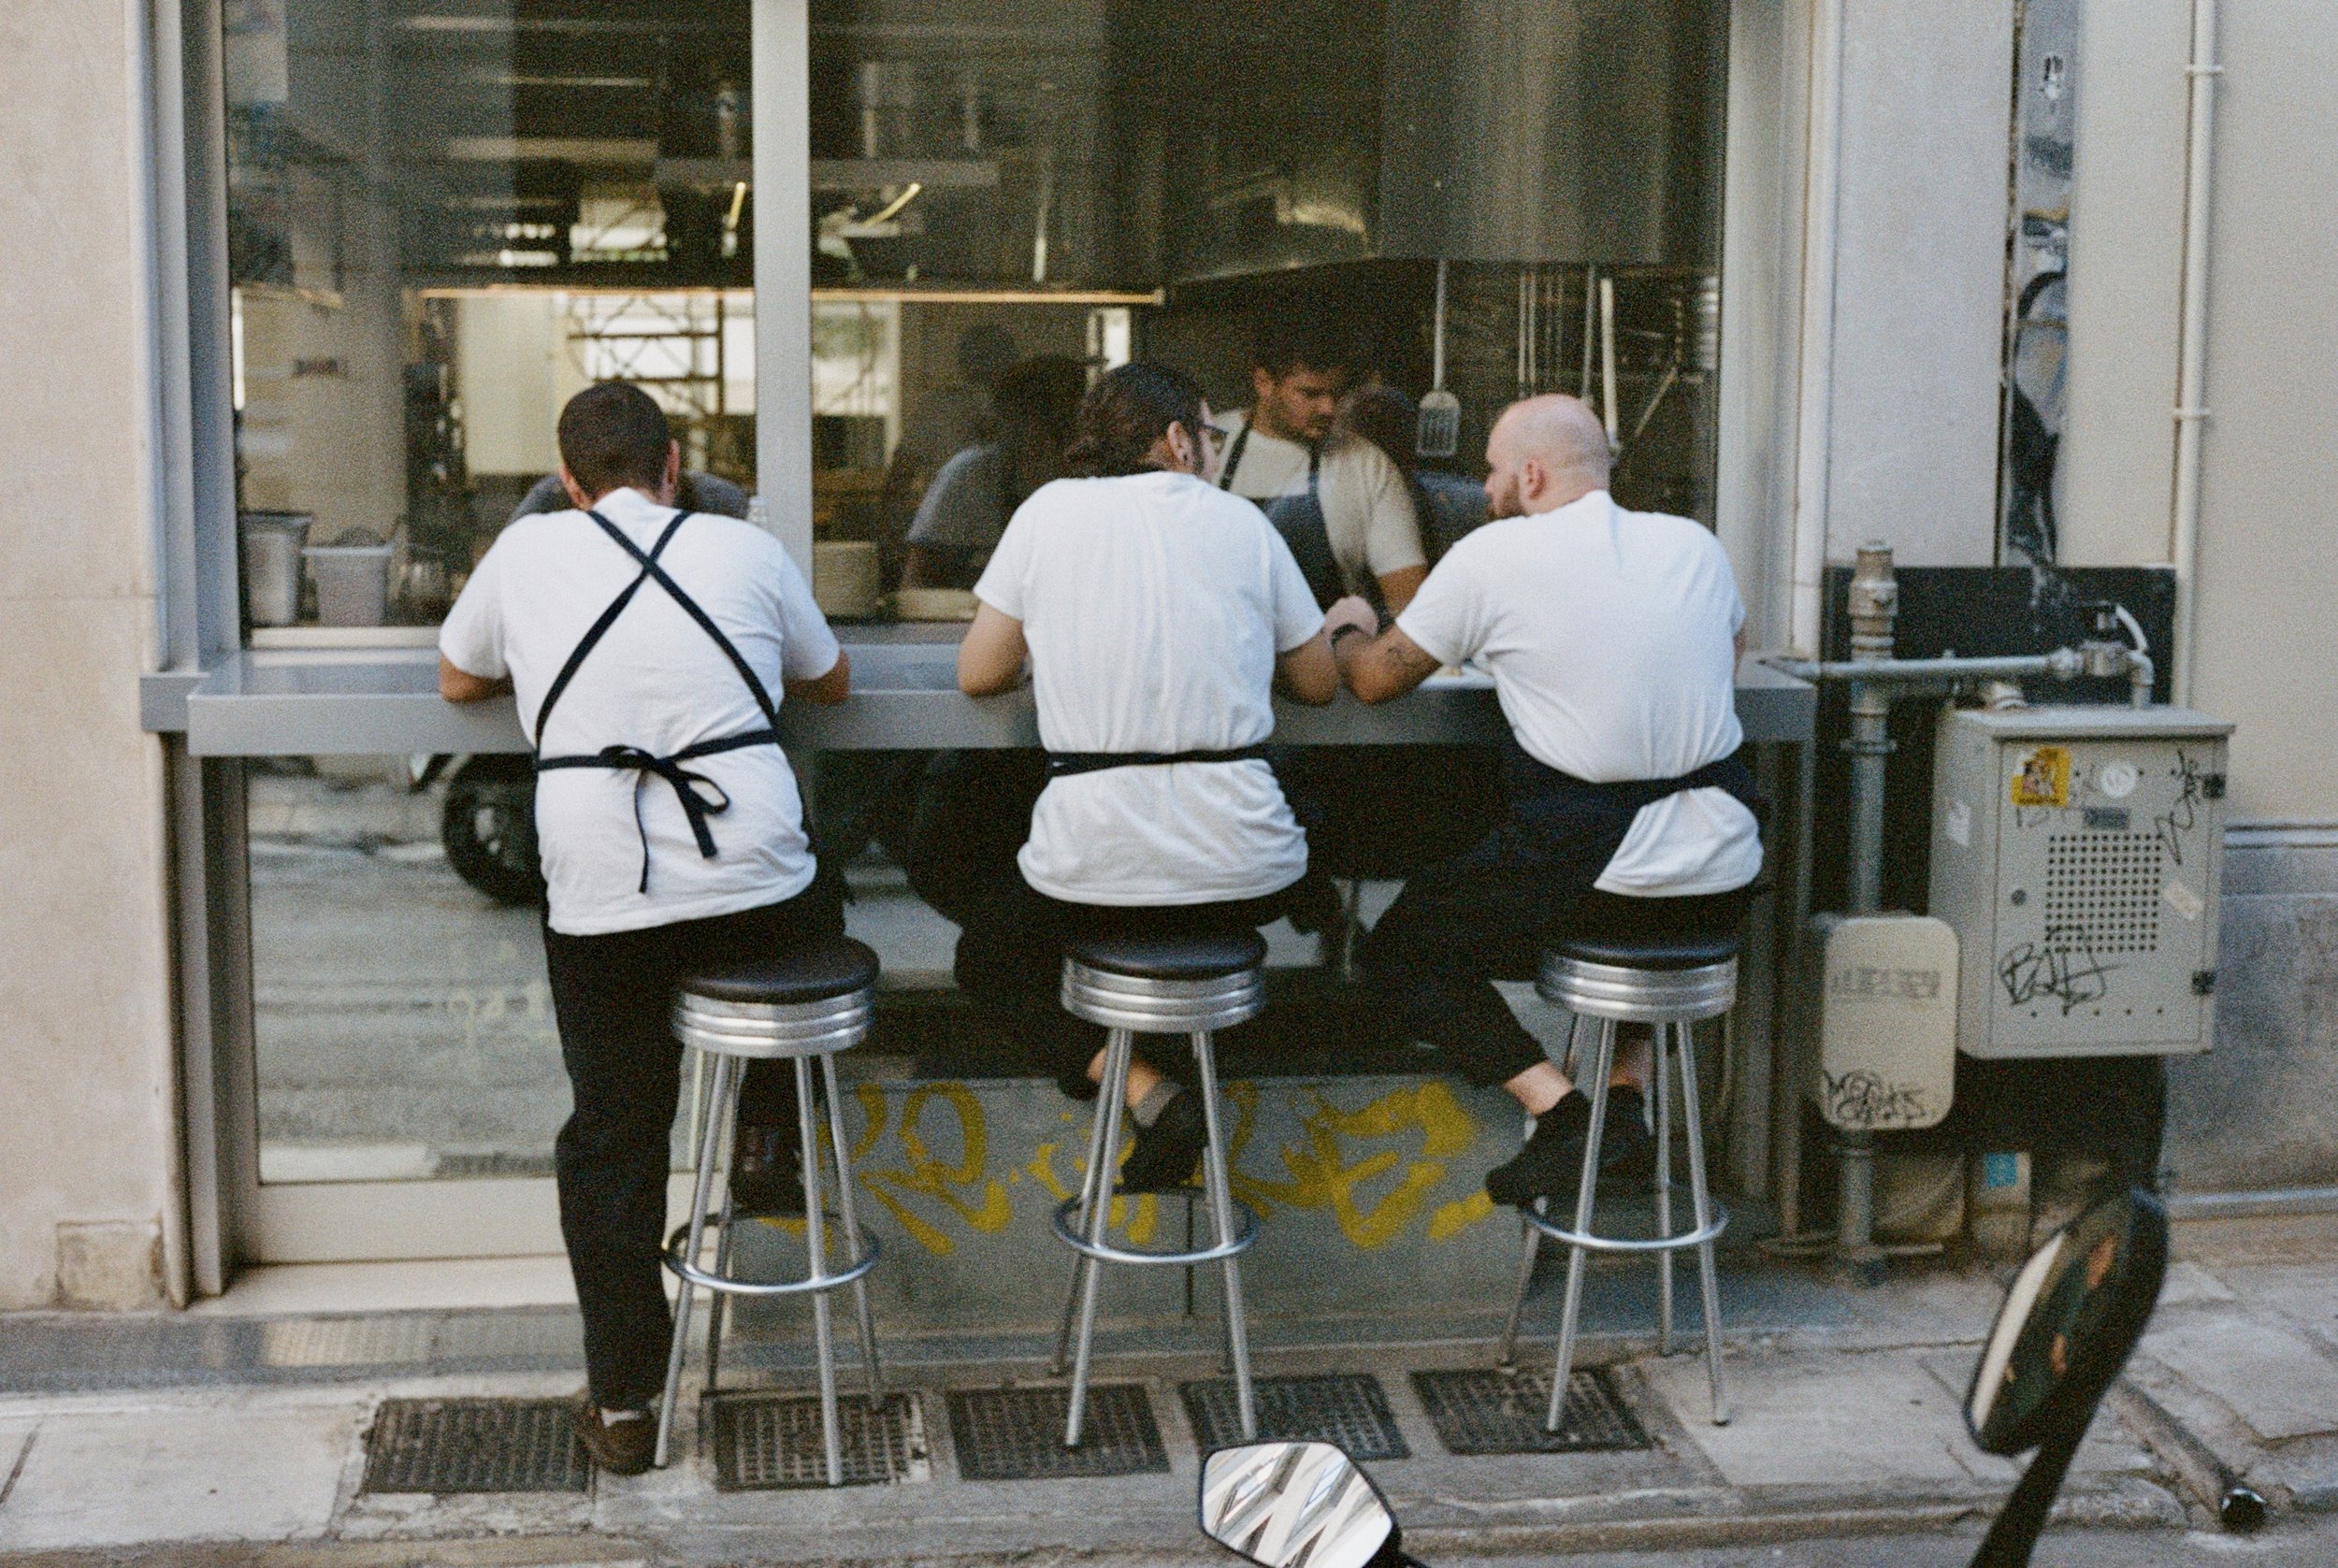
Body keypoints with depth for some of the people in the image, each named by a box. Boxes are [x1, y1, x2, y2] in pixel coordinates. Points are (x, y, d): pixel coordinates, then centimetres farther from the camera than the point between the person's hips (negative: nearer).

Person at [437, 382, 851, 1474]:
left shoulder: (528, 550, 11)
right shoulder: (746, 550, 10)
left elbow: (460, 680, 26)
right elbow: (830, 680, 26)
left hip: (600, 899, 0)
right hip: (757, 885, 0)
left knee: (610, 1143, 13)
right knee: (815, 914, 36)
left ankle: (623, 1404, 18)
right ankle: (764, 1134, 35)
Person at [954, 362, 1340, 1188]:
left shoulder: (1049, 511, 4)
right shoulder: (1240, 519, 7)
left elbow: (978, 674, 10)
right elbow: (1319, 682, 16)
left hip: (1096, 867, -2)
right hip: (1243, 875, 3)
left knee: (986, 956, 26)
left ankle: (1142, 1087, 0)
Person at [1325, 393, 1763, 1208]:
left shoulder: (1493, 556, -4)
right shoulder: (1695, 544, 10)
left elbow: (1376, 679, 7)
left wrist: (1348, 630, 29)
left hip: (1598, 870, -6)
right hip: (1723, 881, 6)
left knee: (1398, 949, 14)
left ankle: (1561, 1110, -1)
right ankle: (1627, 1097, 19)